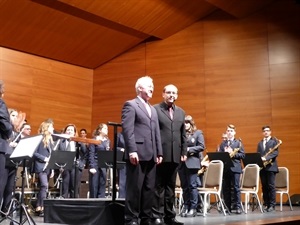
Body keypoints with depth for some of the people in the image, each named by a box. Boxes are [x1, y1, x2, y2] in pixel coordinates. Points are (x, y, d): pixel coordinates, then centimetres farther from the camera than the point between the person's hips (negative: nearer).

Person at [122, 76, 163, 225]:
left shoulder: (153, 110, 24)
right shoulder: (130, 105, -1)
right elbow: (127, 129, -11)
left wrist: (159, 153, 12)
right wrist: (132, 150, -20)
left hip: (151, 155, 8)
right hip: (137, 154, -7)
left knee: (149, 188, 8)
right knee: (134, 188, -4)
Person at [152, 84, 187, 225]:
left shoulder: (181, 112, 16)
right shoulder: (155, 109, -1)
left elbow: (183, 135, 15)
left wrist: (184, 152, 9)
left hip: (175, 155, 5)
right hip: (160, 154, -5)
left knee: (171, 186, 10)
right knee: (159, 186, -1)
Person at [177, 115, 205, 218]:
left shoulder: (198, 133, 3)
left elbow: (202, 146, -4)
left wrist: (189, 149, -12)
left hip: (192, 162, -3)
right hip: (182, 162, 3)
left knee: (192, 185, -2)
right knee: (184, 186, 9)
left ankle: (193, 208, 3)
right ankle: (186, 206, 17)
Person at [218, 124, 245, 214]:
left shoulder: (238, 142, 6)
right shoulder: (223, 143, 15)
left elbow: (243, 155, -2)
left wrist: (233, 154, -14)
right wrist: (225, 154, -12)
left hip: (235, 167, -3)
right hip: (225, 167, 3)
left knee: (236, 187, -4)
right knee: (226, 188, 5)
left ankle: (237, 207, -1)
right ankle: (227, 207, 12)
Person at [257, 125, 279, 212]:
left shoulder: (274, 141, 3)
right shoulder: (260, 143, 19)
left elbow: (276, 152, -9)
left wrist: (266, 158, -21)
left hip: (271, 166, -4)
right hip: (262, 167, 5)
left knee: (271, 186, -5)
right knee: (264, 187, 5)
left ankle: (272, 205, 0)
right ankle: (266, 204, 10)